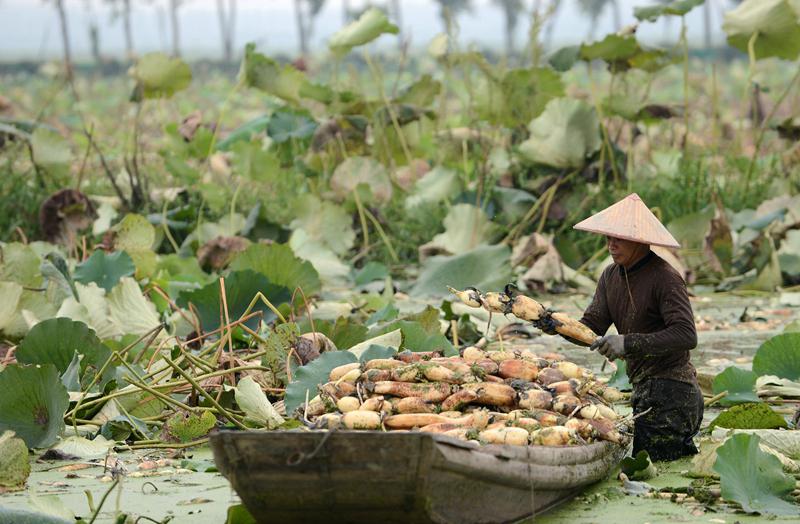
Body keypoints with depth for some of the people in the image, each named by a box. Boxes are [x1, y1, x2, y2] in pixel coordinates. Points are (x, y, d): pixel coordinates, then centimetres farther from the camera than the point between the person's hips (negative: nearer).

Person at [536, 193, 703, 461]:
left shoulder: (664, 277, -16)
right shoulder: (611, 276, 9)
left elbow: (686, 336, -25)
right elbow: (591, 329, 5)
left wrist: (629, 342, -29)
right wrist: (556, 325, -15)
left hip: (671, 391, -9)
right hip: (644, 389, 9)